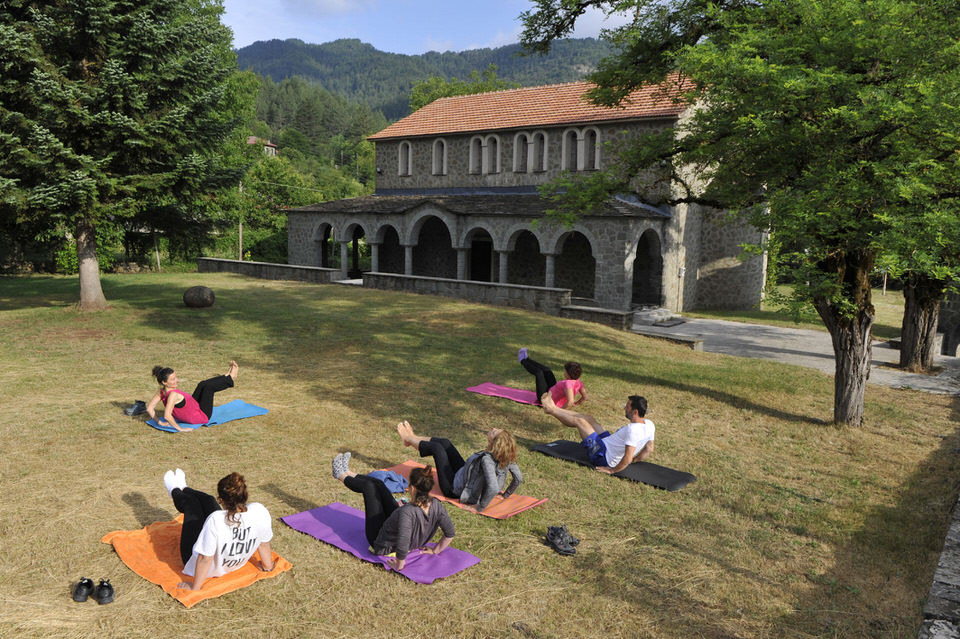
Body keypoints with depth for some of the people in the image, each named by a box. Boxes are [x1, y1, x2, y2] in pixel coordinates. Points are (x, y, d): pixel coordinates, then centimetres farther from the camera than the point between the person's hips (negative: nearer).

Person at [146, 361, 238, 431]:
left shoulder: (162, 391, -11)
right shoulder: (173, 394, -34)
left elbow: (149, 408, -7)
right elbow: (167, 416, -42)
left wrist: (160, 422, -9)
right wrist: (180, 428, -32)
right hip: (202, 416, -8)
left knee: (202, 384, 15)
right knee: (209, 386, -1)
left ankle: (227, 377, 34)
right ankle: (230, 378, 24)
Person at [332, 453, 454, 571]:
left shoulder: (408, 512, -44)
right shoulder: (436, 505, -25)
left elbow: (402, 548, -48)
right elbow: (450, 534, -16)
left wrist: (399, 566, -30)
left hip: (383, 548, -6)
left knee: (369, 486, 6)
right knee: (377, 484, 13)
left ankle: (341, 476, 38)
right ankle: (347, 472, 43)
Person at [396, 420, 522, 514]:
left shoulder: (487, 459, -40)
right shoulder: (507, 457, -19)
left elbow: (493, 488, -47)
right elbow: (519, 478, -13)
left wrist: (480, 508, -33)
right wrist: (506, 494, 3)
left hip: (454, 489, -7)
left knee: (436, 447, 6)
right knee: (444, 442, 14)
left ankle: (408, 439, 37)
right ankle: (413, 438, 42)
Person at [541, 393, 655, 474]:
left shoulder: (632, 429, -34)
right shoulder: (649, 424, -6)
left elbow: (627, 459, -36)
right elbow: (649, 449, 6)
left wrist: (612, 470, -23)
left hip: (602, 456, -9)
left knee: (579, 421, -1)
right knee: (590, 419, 16)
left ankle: (551, 409, 24)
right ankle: (554, 408, 29)